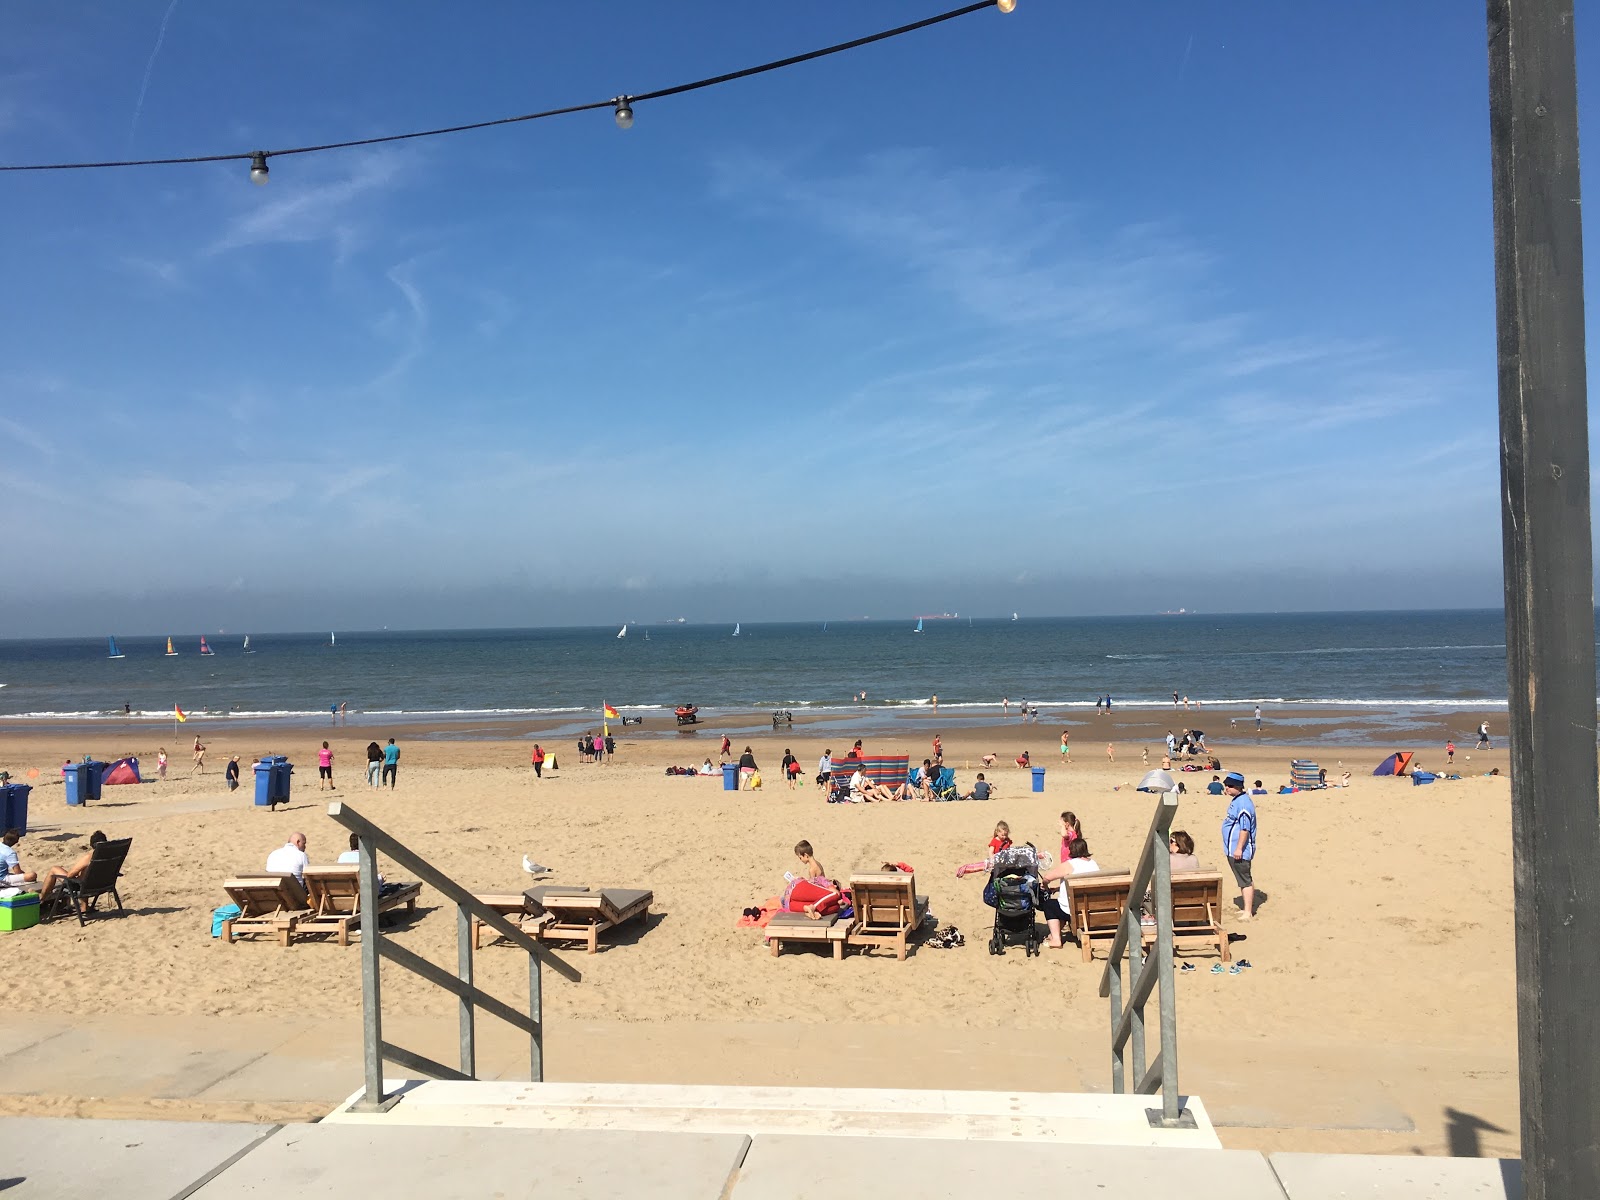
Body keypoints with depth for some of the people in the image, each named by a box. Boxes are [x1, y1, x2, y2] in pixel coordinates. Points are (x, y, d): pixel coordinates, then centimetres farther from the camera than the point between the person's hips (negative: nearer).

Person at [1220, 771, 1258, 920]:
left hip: (1240, 851, -11)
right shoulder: (1236, 800, 12)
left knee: (1245, 881, -5)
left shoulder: (1243, 803, -20)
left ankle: (1247, 912, -1)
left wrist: (1239, 848, -24)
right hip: (1233, 849, 11)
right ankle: (1247, 908, 25)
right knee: (1245, 880, 17)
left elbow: (1245, 828, -24)